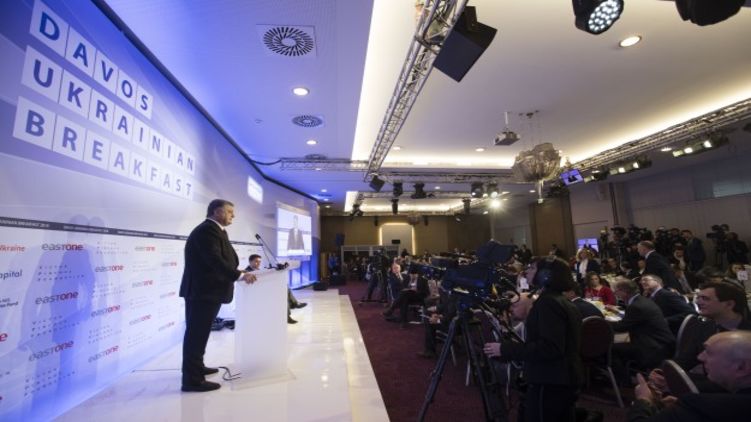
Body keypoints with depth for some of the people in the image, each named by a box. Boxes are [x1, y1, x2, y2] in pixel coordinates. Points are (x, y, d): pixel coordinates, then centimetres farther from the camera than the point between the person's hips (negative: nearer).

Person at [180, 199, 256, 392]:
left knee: (199, 332, 20)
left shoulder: (215, 231, 16)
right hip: (202, 291, -11)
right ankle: (192, 379, 6)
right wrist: (240, 275, -27)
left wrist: (238, 272, 7)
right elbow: (215, 260, -27)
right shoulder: (207, 230, -17)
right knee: (196, 334, -3)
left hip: (207, 290, 11)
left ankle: (196, 367, 34)